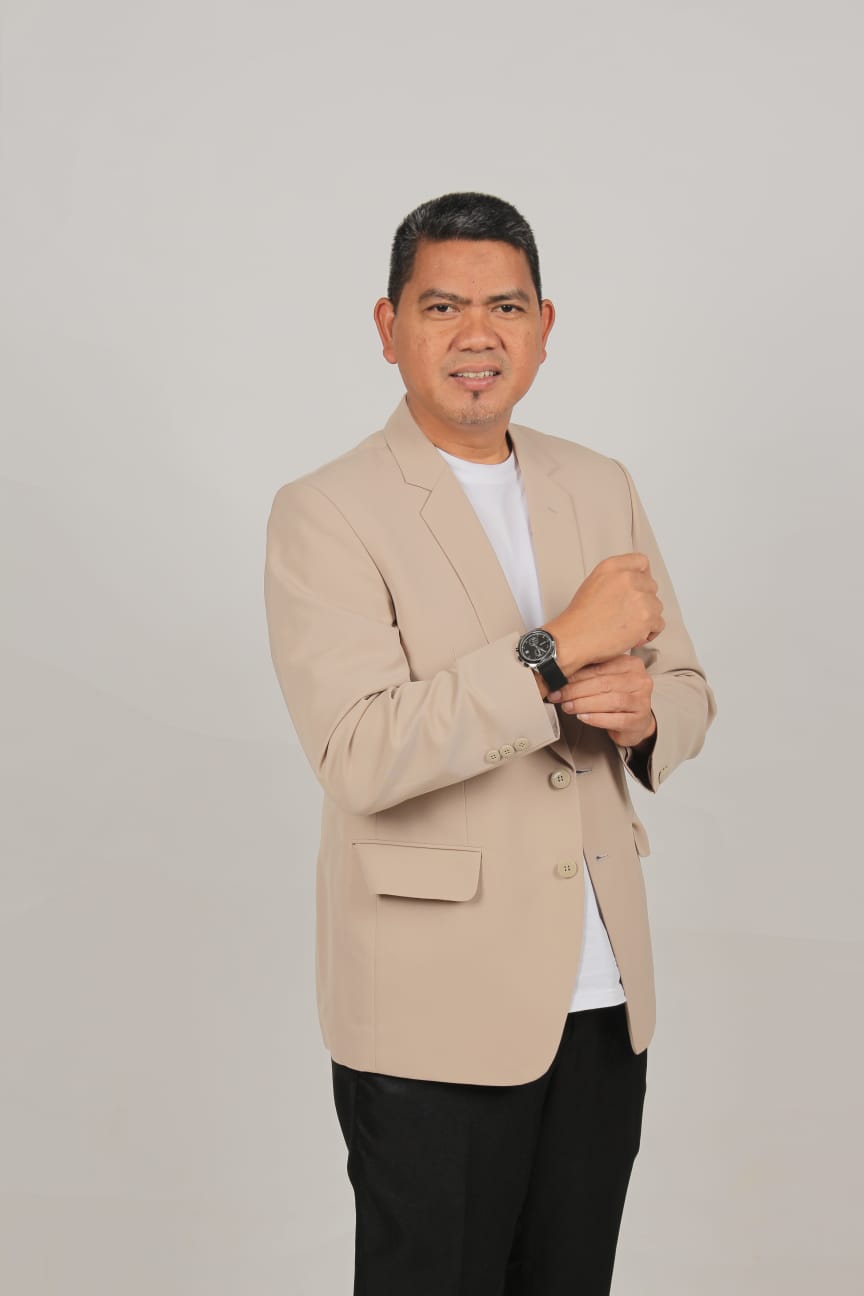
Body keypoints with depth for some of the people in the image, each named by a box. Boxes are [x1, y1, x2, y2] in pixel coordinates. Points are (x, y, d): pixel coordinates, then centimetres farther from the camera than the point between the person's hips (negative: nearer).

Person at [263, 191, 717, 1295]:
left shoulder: (600, 488, 9)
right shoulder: (325, 514, -9)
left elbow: (687, 691, 14)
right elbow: (359, 754, -21)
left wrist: (642, 710, -10)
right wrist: (558, 648, -25)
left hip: (603, 998, 6)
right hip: (437, 1015, -5)